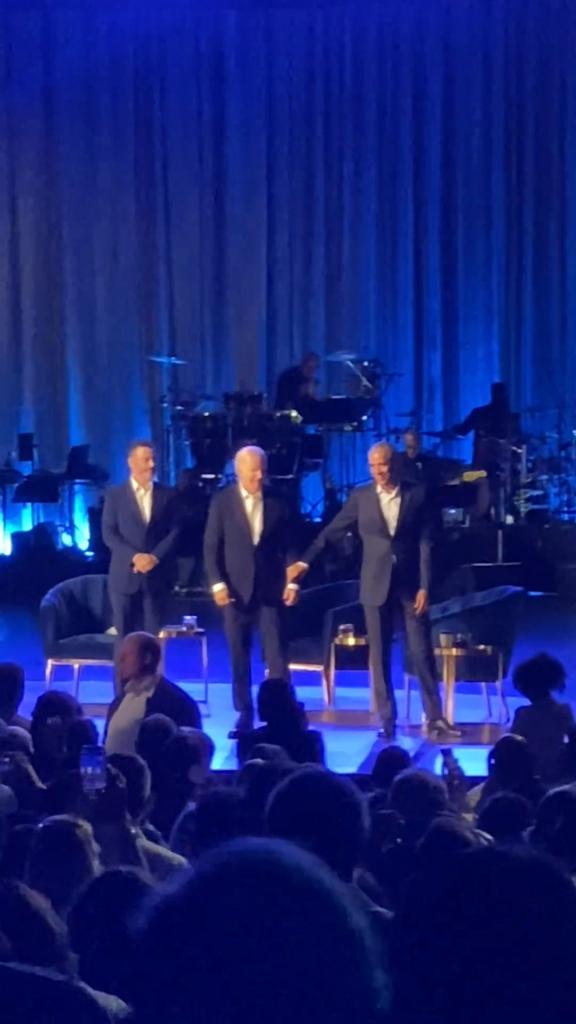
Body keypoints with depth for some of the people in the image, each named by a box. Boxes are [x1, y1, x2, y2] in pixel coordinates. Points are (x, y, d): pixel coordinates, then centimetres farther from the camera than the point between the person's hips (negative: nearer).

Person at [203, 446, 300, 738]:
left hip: (270, 589, 0)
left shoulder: (277, 502, 4)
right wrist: (217, 583, -10)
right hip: (236, 589, 0)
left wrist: (292, 581, -4)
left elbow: (288, 545, 6)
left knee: (276, 654, -4)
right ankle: (244, 714, 12)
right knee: (239, 656, 4)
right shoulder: (222, 501, 1)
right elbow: (211, 546, 0)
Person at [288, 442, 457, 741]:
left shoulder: (416, 495, 0)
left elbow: (425, 543, -1)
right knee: (380, 655, 3)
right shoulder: (361, 496, 2)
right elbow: (332, 531, 4)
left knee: (421, 652, -1)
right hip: (376, 585, 1)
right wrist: (305, 561, -3)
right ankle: (387, 720, 8)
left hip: (410, 583, -1)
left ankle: (434, 718, 5)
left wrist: (424, 586, -7)